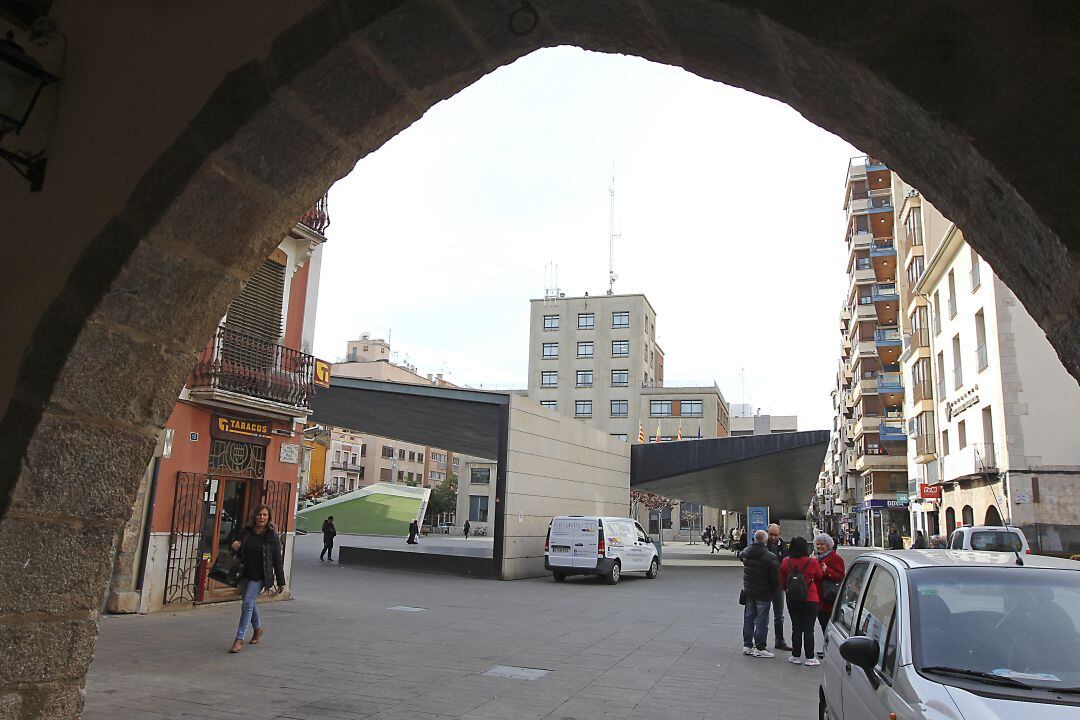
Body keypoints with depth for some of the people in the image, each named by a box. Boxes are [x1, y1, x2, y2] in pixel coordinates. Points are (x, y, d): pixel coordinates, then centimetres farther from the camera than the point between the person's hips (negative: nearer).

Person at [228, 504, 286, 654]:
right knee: (249, 604, 18)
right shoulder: (245, 531, 1)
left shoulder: (272, 536, -8)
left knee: (247, 604, -13)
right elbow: (240, 554, 14)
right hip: (245, 574, 5)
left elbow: (277, 560, -5)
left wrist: (281, 582, -3)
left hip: (260, 577, -5)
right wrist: (235, 548, -11)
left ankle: (239, 640, -6)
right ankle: (258, 629, 42)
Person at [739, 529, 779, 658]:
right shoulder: (770, 557, -19)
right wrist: (774, 591, -1)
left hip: (748, 592, 6)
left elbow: (740, 555, 25)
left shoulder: (746, 552, -1)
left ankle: (747, 645, 22)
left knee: (748, 618, 14)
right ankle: (759, 648, 7)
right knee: (761, 621, 2)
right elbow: (775, 578, -16)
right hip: (763, 594, -6)